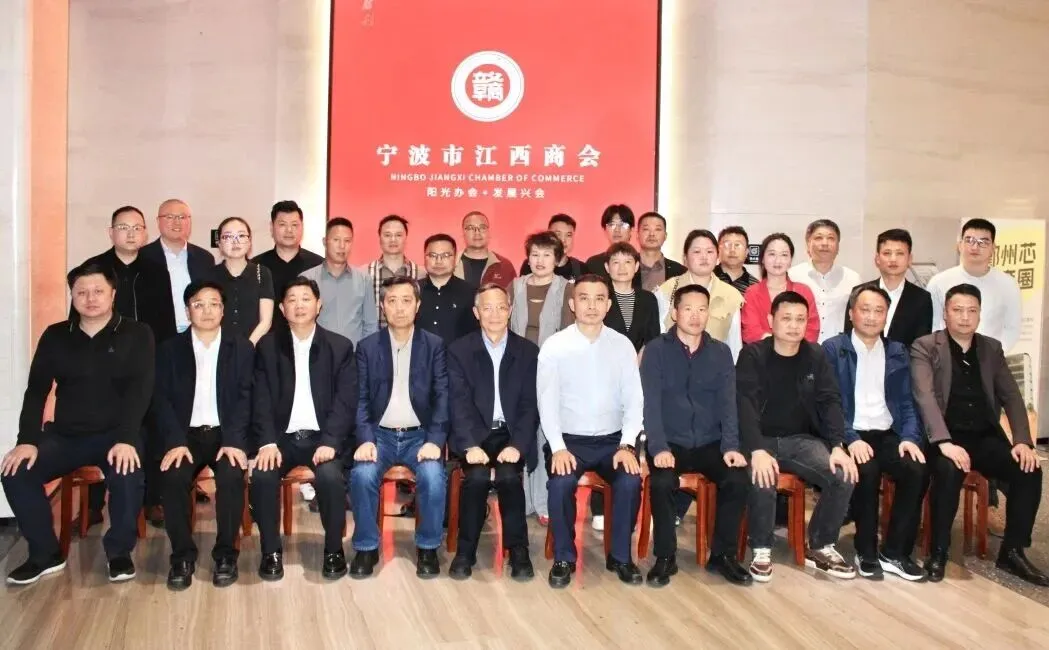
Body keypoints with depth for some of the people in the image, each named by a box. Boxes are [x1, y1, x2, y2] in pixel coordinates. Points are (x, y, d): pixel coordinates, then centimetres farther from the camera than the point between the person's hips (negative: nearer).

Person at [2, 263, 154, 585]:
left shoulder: (136, 334, -1)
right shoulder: (55, 336, 8)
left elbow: (140, 389, -11)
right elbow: (36, 391, 4)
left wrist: (126, 439, -24)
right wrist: (27, 440, -11)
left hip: (116, 434, -3)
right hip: (65, 435, 3)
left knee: (128, 476, -34)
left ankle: (119, 551, -6)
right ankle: (45, 554, 0)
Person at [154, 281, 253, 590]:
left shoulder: (241, 348, 6)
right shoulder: (169, 349, 7)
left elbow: (246, 398, -2)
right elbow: (163, 400, 0)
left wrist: (234, 441, -17)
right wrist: (175, 442, -16)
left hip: (226, 434, -1)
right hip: (187, 434, 1)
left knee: (231, 476, -30)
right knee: (174, 476, -28)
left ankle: (226, 554, -12)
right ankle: (182, 556, -12)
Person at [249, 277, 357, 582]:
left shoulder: (340, 346, 4)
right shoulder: (268, 345, 6)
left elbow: (346, 401, -4)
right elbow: (261, 398, -1)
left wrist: (330, 442, -18)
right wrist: (267, 442, -17)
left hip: (322, 436, -1)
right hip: (282, 436, 1)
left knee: (331, 477, -30)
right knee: (262, 475, -27)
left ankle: (334, 549, -7)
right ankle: (271, 551, -7)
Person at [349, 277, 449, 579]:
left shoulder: (435, 345, 3)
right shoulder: (367, 347, 5)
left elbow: (443, 397, -3)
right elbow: (360, 399, -1)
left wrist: (435, 441, -17)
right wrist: (365, 439, -17)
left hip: (419, 435, -1)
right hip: (380, 434, 1)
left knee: (433, 476, -29)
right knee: (362, 475, -28)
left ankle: (427, 548, -6)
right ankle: (366, 548, -7)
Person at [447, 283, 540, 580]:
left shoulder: (528, 351, 4)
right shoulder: (459, 350, 1)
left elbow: (530, 404, -2)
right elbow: (459, 403, -7)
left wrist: (517, 444, -17)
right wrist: (471, 445, -22)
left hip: (511, 434, 1)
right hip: (475, 434, 0)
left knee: (509, 475, -28)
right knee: (477, 476, -28)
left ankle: (518, 550, -9)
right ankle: (466, 550, -10)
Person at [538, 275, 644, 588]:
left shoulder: (622, 345, 4)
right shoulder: (554, 346, -3)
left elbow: (634, 400, 0)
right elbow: (547, 402, -7)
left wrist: (627, 445, -13)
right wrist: (558, 448, -19)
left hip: (613, 439, 2)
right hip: (568, 439, -1)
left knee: (630, 481, -26)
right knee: (561, 483, -30)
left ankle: (620, 556, -2)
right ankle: (564, 558, -4)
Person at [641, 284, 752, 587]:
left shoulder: (721, 352, 8)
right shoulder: (656, 351, -1)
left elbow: (727, 403, 2)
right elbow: (651, 403, -9)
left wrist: (730, 446, -13)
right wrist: (659, 448, -22)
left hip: (710, 444, 3)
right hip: (670, 444, -2)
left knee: (739, 480, -23)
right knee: (661, 482, -31)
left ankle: (722, 554, -2)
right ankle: (665, 557, -10)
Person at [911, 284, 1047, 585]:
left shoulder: (992, 348, 13)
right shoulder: (925, 347, -3)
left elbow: (1011, 397, 8)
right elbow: (924, 396, -16)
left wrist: (1023, 441, -9)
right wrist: (945, 442, -30)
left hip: (985, 437, 5)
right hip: (946, 436, -5)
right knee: (949, 470, -35)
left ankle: (1012, 552, -4)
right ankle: (938, 553, -18)